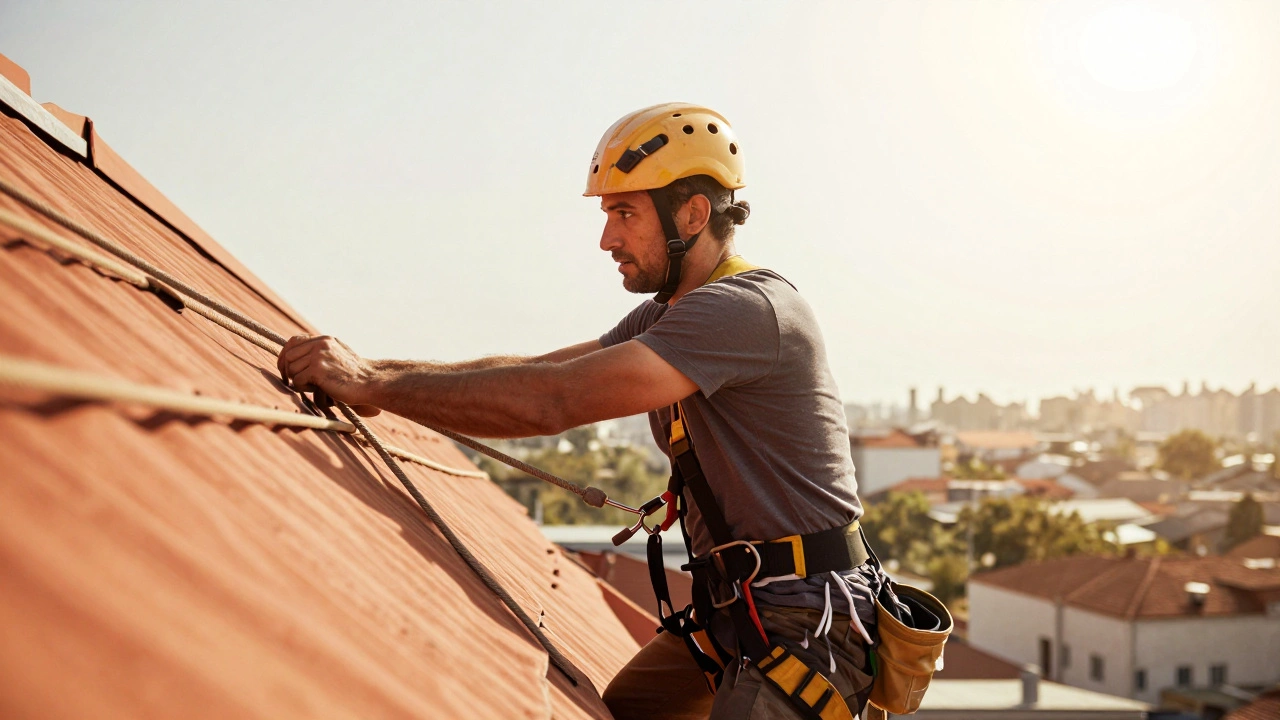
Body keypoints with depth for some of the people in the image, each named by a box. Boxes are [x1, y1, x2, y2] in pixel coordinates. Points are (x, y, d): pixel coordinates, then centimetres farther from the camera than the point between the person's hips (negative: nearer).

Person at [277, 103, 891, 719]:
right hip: (732, 609, 10)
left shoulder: (749, 309, -22)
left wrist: (371, 382, -26)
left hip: (804, 620, -10)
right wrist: (382, 370, -1)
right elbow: (539, 368, 11)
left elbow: (553, 402, -29)